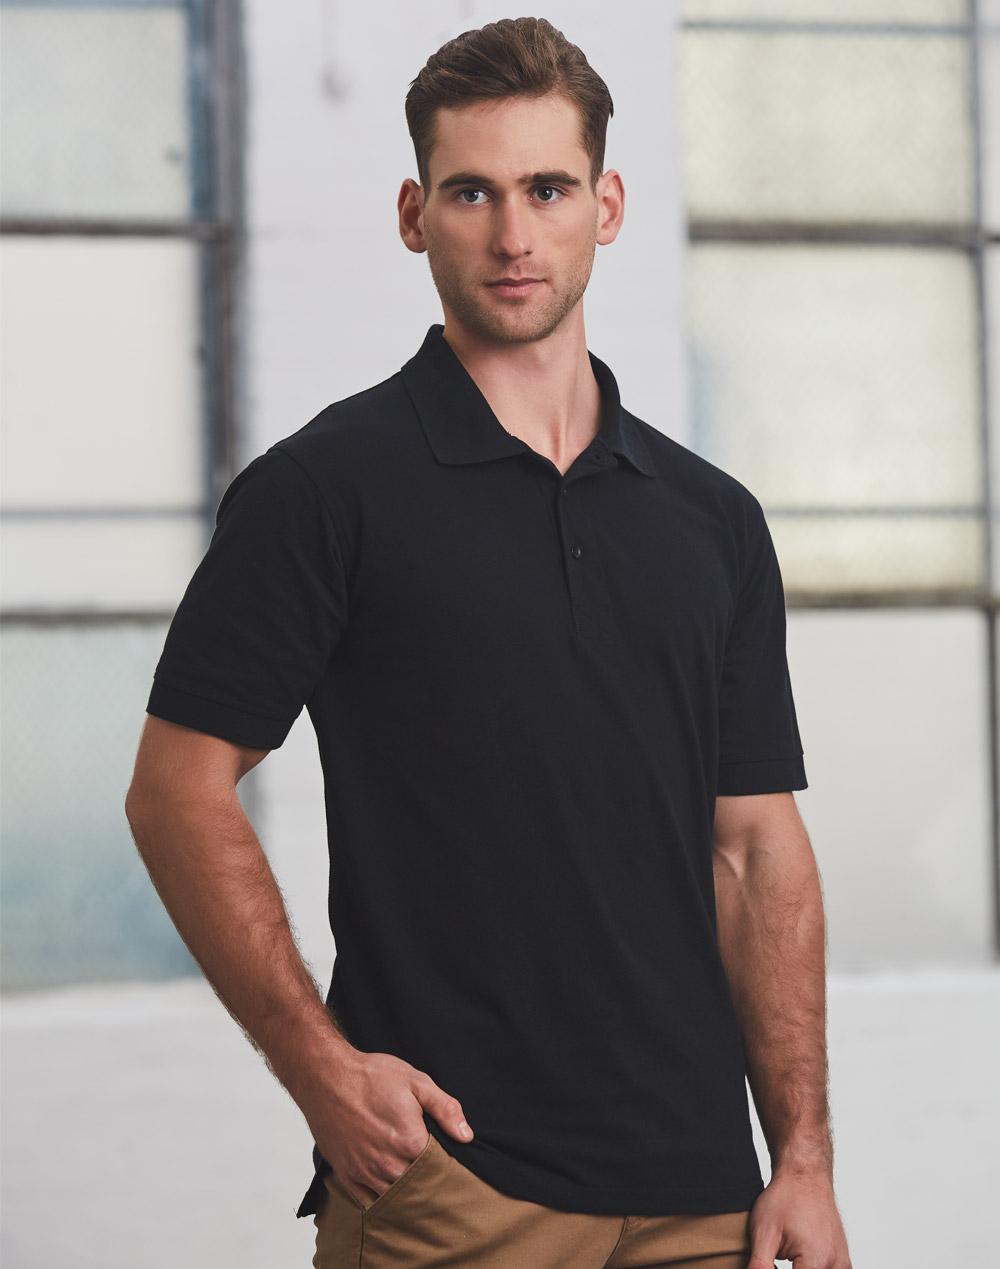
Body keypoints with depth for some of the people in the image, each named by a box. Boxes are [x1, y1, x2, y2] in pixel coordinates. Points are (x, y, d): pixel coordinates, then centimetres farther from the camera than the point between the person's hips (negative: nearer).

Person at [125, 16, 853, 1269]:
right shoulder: (329, 485, -3)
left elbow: (757, 848, 11)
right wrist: (319, 1062, -13)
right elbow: (179, 787, -4)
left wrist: (804, 1157, 4)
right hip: (440, 1162, -4)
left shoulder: (714, 518, 11)